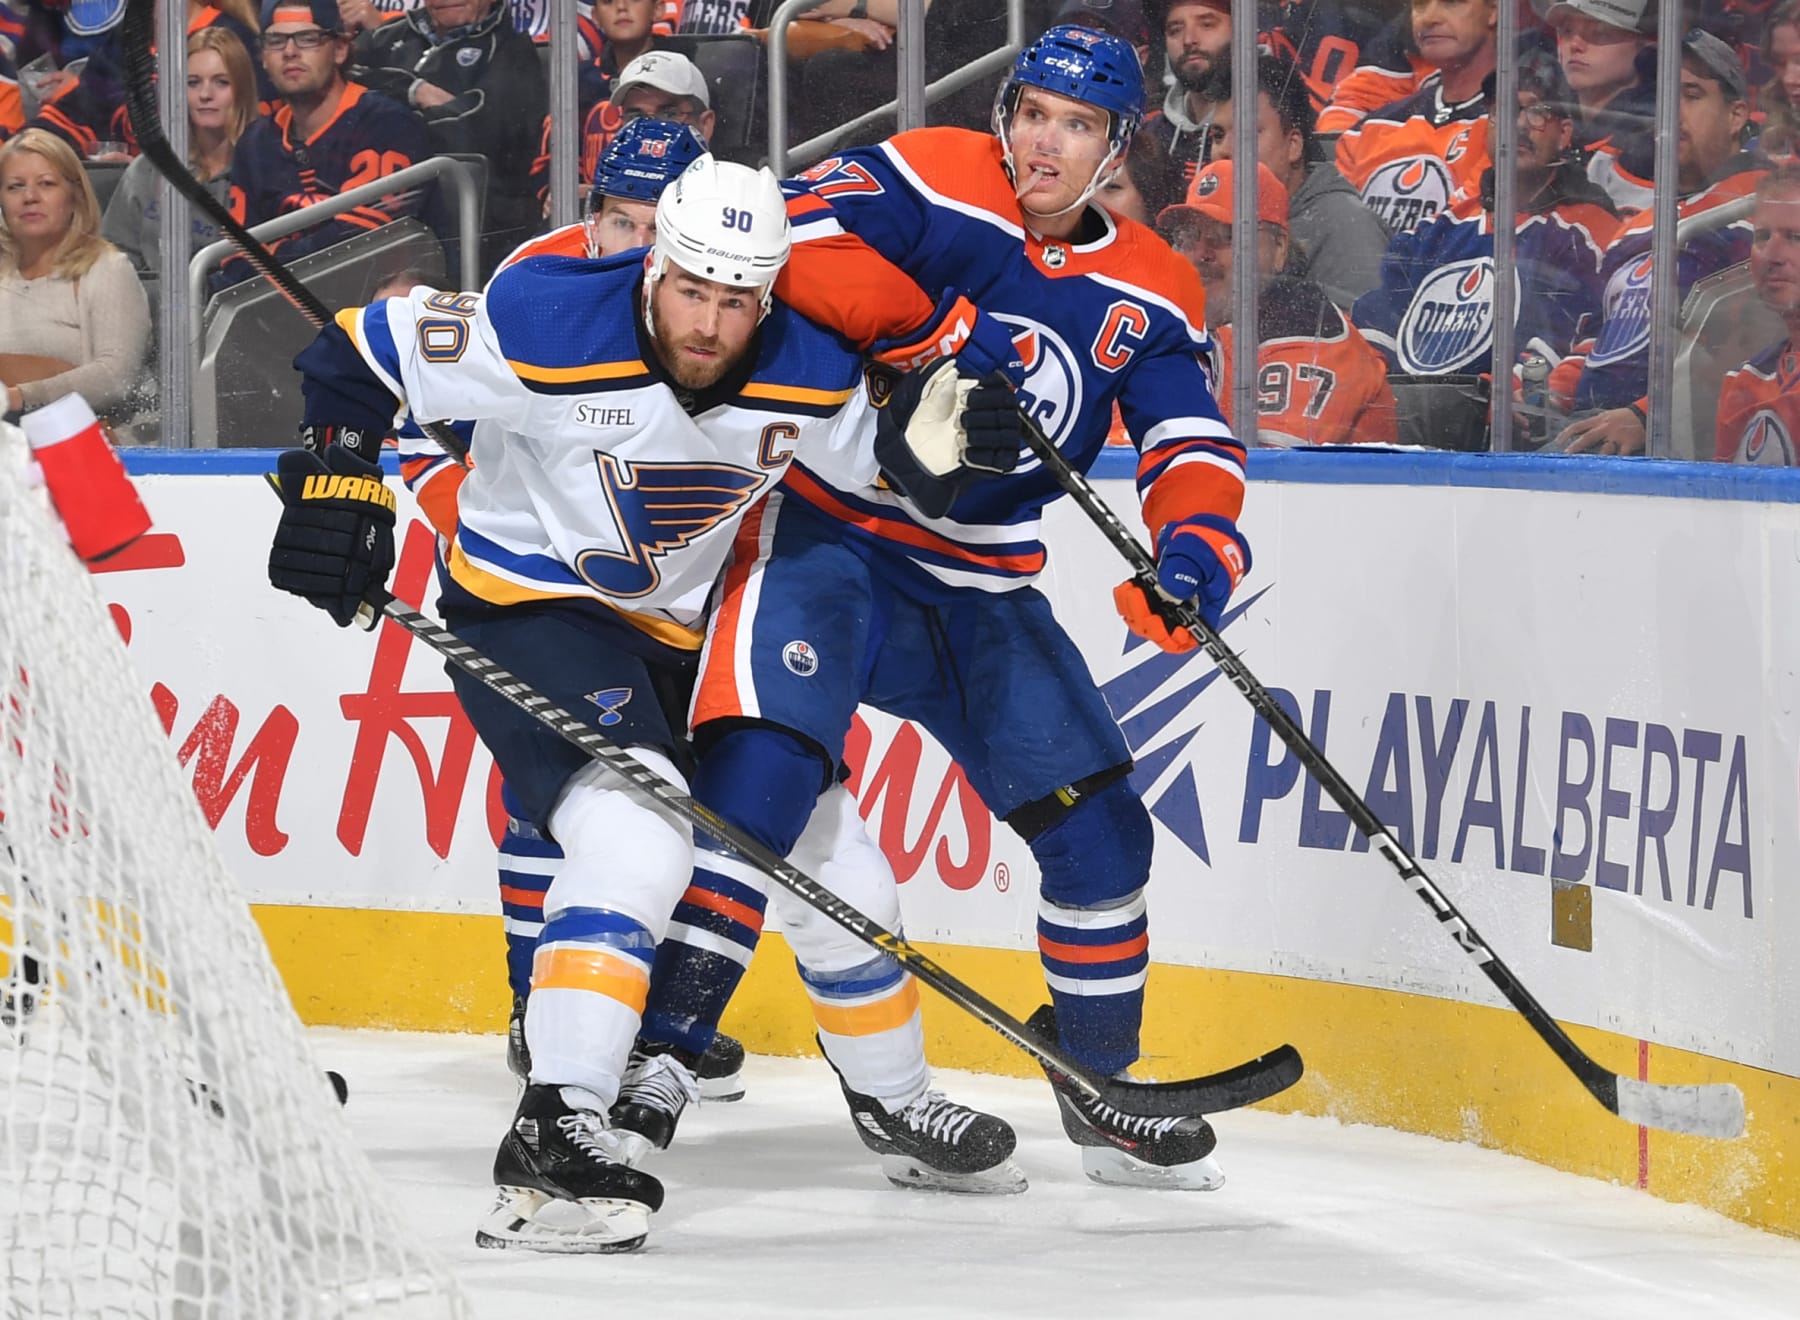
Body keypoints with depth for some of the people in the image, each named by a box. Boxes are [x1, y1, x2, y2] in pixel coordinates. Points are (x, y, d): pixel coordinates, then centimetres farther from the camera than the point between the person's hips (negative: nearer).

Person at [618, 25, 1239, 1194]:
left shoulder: (1152, 294, 5)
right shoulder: (935, 182, -10)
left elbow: (1191, 440, -1)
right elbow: (794, 239, -22)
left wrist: (1198, 539, -23)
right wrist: (934, 326, -31)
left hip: (978, 590, 6)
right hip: (825, 528, -6)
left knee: (1096, 822, 5)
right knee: (765, 770, -26)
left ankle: (1100, 1088, 25)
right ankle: (659, 1063, -27)